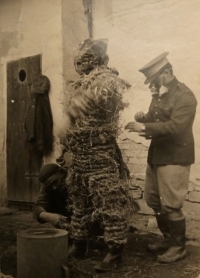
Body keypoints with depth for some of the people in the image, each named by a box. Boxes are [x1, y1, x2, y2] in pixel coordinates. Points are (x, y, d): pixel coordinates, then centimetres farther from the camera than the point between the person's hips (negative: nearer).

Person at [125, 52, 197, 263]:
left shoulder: (184, 96, -14)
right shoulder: (160, 94, 12)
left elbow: (176, 127, -26)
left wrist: (145, 127, -29)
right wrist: (143, 119, -4)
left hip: (175, 158, -9)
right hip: (156, 155, 9)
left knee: (170, 205, -3)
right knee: (153, 200, 16)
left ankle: (179, 247, 16)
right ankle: (168, 238, 33)